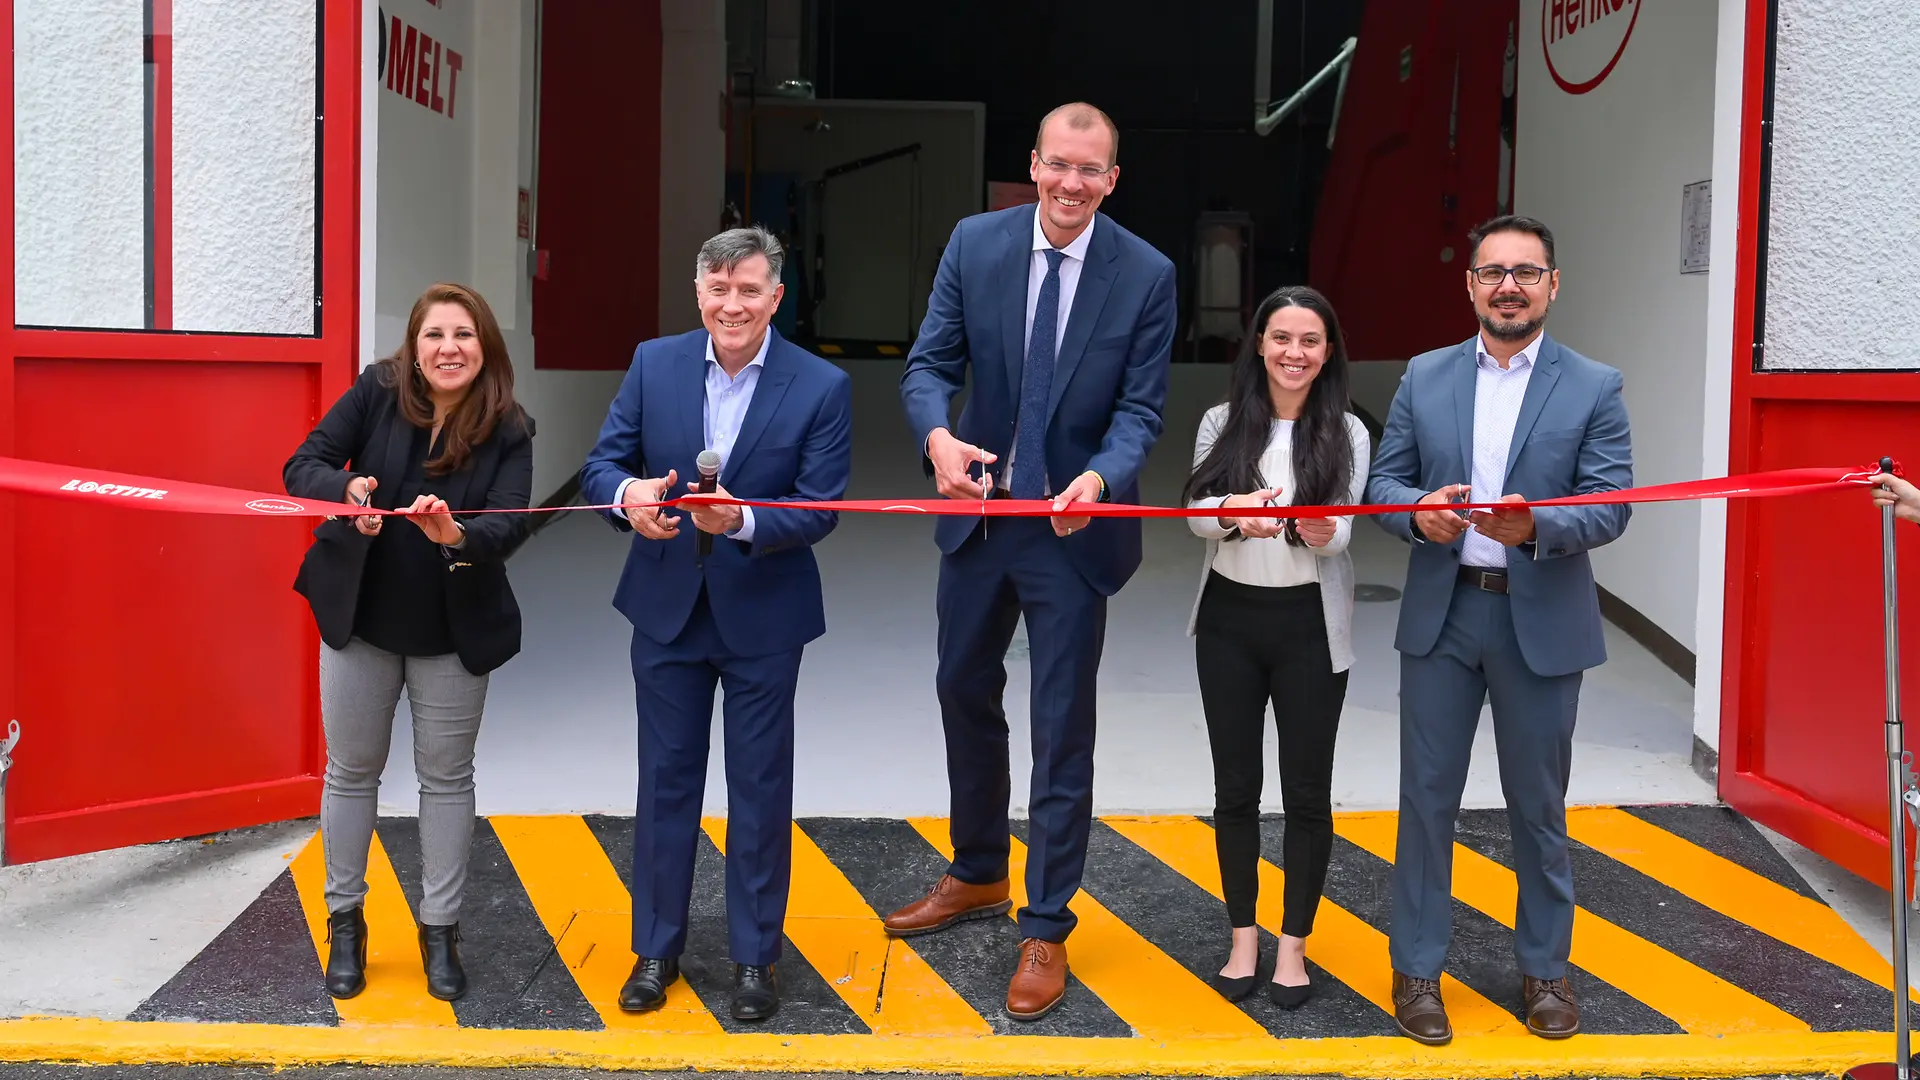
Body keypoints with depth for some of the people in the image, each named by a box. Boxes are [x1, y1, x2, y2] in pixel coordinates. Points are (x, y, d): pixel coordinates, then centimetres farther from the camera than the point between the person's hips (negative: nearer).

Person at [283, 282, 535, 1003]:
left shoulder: (508, 431, -12)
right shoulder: (377, 392, -10)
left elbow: (509, 525, -23)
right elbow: (303, 467, -14)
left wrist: (458, 536, -45)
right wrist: (349, 491, -36)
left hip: (454, 629, 0)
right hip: (360, 614, 1)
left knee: (447, 777, 10)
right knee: (352, 770, 12)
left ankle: (440, 929, 24)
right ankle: (344, 922, 28)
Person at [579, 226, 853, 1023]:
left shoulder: (822, 387, -11)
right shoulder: (654, 364, -2)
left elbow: (820, 509, -13)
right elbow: (602, 463, -2)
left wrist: (743, 521, -30)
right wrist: (627, 494, -25)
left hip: (763, 618, -2)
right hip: (666, 607, 2)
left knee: (760, 789, 9)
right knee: (666, 780, 12)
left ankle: (755, 956, 23)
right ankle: (656, 949, 26)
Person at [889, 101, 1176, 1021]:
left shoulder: (1146, 275, -10)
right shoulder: (974, 244, -4)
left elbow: (1140, 408, -10)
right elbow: (930, 363, -5)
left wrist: (1099, 478, -30)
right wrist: (938, 437, -27)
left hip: (1072, 527, -4)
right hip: (977, 510, 4)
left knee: (1061, 730, 3)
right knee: (964, 694, 19)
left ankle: (1045, 929, 17)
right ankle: (978, 876, 41)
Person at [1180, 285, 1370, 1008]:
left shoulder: (1346, 433, -3)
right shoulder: (1223, 422, 1)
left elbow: (1341, 533, -10)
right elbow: (1194, 511, -6)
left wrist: (1323, 532, -34)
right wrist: (1232, 510, -29)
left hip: (1310, 626, -1)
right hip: (1229, 621, 2)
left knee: (1307, 791, 6)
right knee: (1236, 786, 10)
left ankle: (1294, 946, 19)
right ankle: (1243, 938, 23)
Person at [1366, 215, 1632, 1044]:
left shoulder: (1594, 387, -2)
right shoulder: (1424, 377, 5)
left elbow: (1611, 505, -8)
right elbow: (1383, 481, 5)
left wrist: (1537, 526, -27)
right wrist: (1417, 510, -18)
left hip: (1542, 622, -1)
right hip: (1440, 614, 2)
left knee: (1539, 805, 10)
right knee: (1427, 796, 7)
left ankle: (1544, 969, 27)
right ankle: (1417, 969, 19)